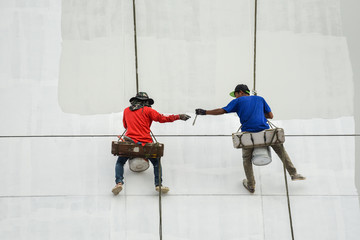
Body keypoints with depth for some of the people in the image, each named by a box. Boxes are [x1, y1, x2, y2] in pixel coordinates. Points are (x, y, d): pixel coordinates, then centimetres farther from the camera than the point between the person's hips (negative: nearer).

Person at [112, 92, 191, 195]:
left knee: (120, 162, 18)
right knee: (156, 163, 17)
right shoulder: (147, 110, 5)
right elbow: (162, 118, 1)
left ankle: (119, 182, -6)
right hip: (145, 142, -1)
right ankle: (158, 184, -1)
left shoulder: (126, 110, 16)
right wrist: (179, 116, 9)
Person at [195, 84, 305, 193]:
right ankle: (293, 173, 21)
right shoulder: (260, 99, 21)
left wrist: (205, 112, 14)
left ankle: (251, 185, 19)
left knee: (246, 159, 18)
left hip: (248, 133, -2)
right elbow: (271, 116, 20)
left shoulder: (238, 101, 13)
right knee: (280, 149, 21)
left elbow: (222, 110, 7)